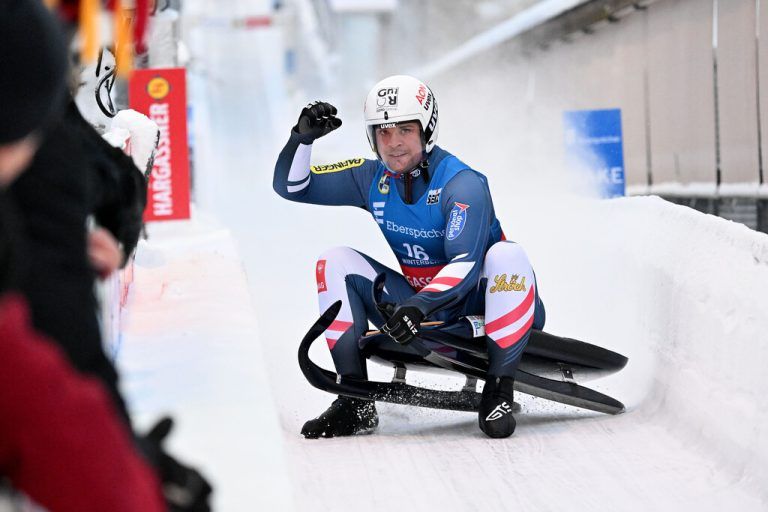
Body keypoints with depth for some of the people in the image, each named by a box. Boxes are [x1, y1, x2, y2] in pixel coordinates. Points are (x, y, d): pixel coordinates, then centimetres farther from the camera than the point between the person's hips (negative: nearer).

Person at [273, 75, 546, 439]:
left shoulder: (462, 184, -20)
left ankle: (499, 392, -31)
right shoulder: (372, 178, -1)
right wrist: (303, 137, -15)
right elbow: (291, 186, 3)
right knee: (335, 264, -11)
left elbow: (465, 267, -31)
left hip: (475, 302, -5)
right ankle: (356, 401, -15)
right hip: (419, 304, 5)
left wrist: (418, 306, -46)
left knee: (507, 255, -35)